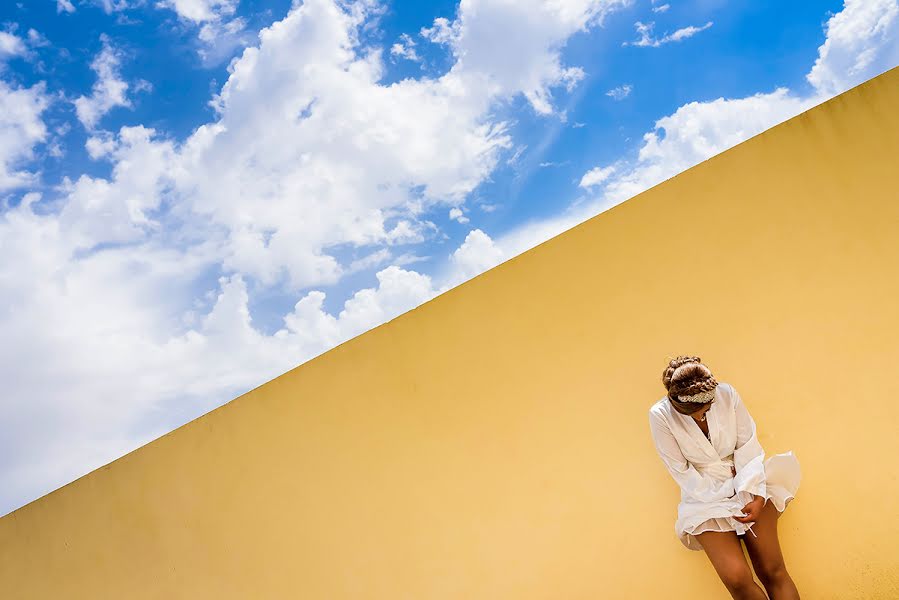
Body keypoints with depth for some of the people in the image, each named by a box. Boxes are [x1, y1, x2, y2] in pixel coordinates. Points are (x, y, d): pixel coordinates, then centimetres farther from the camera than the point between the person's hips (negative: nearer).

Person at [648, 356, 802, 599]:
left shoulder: (726, 394, -9)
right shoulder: (660, 416, -15)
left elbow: (748, 445, -4)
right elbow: (682, 471, -10)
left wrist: (757, 495, -14)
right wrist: (724, 498, -14)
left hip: (745, 485, 2)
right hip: (704, 496, -2)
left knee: (773, 571, -11)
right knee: (736, 577, -20)